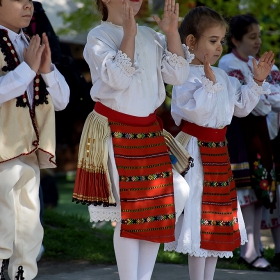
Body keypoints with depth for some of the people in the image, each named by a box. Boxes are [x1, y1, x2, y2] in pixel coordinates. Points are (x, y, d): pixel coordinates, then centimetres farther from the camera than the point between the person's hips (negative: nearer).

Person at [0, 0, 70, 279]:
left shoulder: (33, 46, 14)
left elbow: (62, 100, 10)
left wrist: (46, 69, -5)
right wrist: (28, 68, -19)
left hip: (31, 153, 7)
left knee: (29, 230, 12)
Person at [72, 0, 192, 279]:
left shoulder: (150, 36, 9)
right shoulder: (99, 36, -7)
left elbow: (177, 75, 1)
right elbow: (118, 78, -20)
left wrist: (172, 32, -6)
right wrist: (129, 34, -21)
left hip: (150, 131, 6)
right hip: (115, 131, -6)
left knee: (157, 208, 4)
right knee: (128, 213, -4)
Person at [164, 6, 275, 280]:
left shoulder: (223, 77, 12)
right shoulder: (186, 76, -15)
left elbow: (241, 106, 20)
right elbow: (195, 112, -24)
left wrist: (257, 81, 11)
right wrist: (209, 82, -31)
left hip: (218, 151, 9)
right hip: (196, 150, -9)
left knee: (218, 222, 12)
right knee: (199, 213, -5)